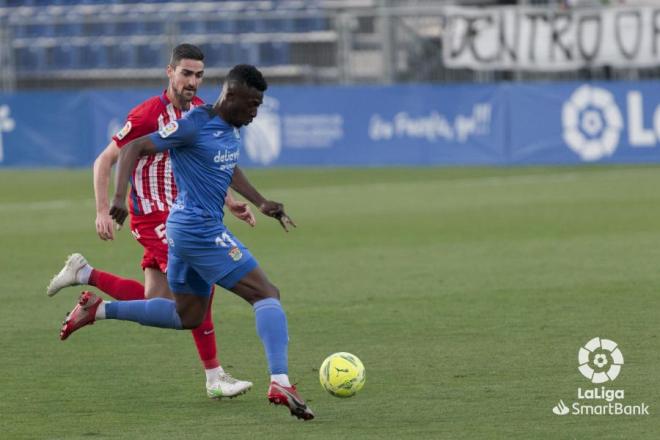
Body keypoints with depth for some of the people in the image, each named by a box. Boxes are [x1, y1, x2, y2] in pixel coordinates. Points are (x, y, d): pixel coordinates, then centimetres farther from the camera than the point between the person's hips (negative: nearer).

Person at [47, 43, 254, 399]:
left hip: (179, 214, 8)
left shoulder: (201, 111, 7)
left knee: (155, 301, 6)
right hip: (152, 214, -8)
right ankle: (214, 378, -10)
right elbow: (104, 161, -11)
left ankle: (83, 274, 23)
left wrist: (230, 203, 9)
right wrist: (103, 211, -18)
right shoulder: (149, 114, -16)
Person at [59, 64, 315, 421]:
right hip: (202, 229, -10)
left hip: (184, 230, 10)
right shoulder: (194, 126, -17)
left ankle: (98, 310, 22)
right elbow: (133, 149, -17)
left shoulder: (232, 128, 10)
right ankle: (280, 383, -22)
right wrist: (119, 197, -28)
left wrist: (261, 203, 25)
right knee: (267, 295, -12)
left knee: (186, 316, 21)